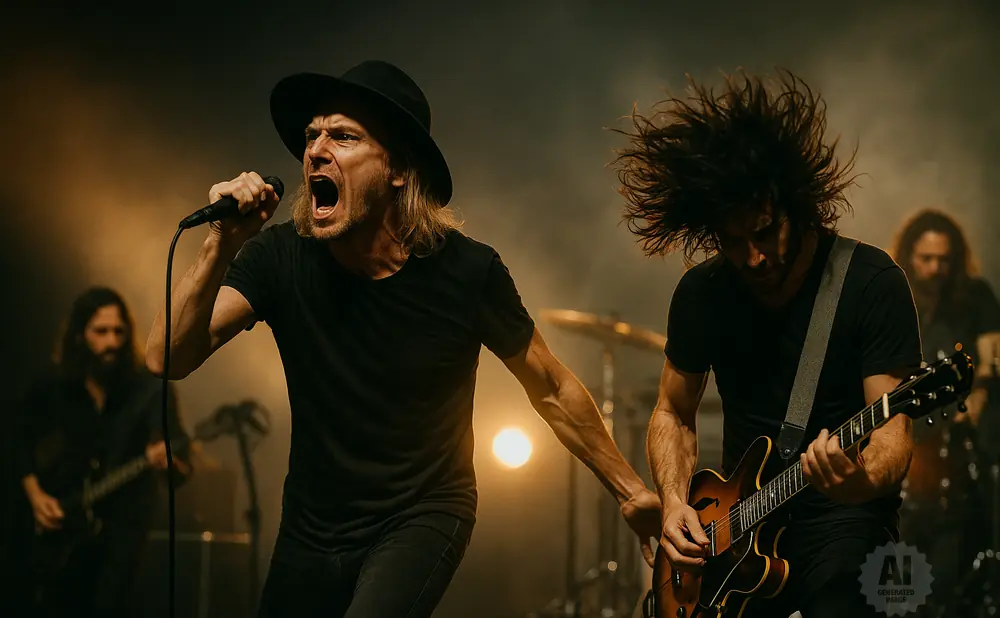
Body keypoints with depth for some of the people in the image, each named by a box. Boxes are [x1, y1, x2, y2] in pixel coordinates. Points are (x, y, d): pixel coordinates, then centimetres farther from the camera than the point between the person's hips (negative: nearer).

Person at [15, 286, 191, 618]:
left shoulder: (150, 391, -12)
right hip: (59, 520, 2)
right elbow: (24, 444, 11)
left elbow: (182, 469, -17)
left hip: (123, 519, -2)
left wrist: (167, 461, -40)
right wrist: (35, 495, -2)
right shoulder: (50, 388, -5)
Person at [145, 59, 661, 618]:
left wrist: (632, 492, 2)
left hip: (423, 518, -4)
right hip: (310, 531, 4)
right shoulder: (280, 257, -12)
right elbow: (168, 359, -21)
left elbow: (552, 389, -2)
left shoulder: (467, 272, -16)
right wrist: (220, 250, -35)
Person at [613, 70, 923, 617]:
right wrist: (675, 502, -3)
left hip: (844, 518, -4)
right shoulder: (701, 293, 3)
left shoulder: (872, 282, -10)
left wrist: (863, 480, -37)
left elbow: (892, 425, -15)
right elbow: (673, 414, 15)